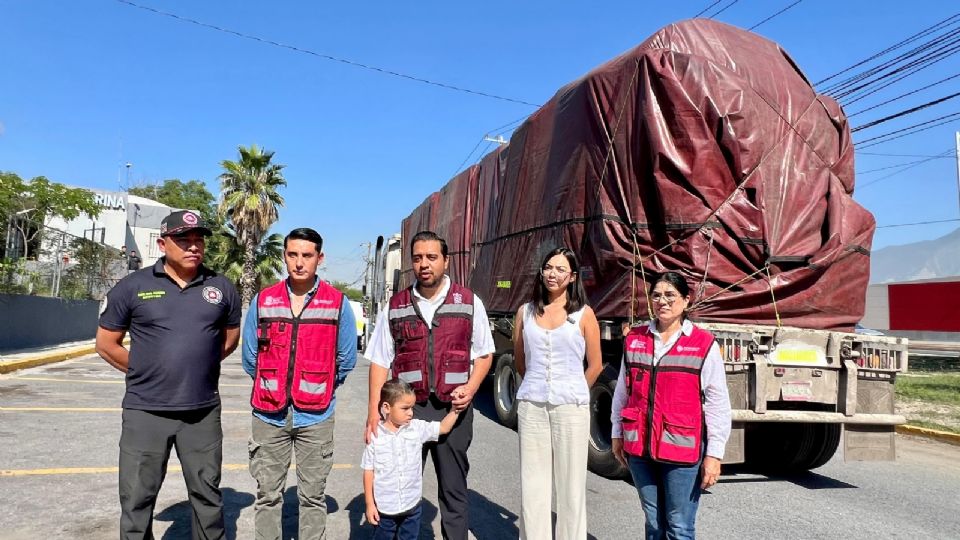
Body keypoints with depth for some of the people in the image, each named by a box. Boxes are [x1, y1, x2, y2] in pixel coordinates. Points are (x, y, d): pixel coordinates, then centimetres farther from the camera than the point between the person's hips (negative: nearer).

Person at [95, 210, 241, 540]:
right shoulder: (133, 287, -2)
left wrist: (199, 365, 7)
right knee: (137, 500, 9)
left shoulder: (221, 288, 2)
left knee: (207, 494, 14)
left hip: (203, 412, 1)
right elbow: (106, 344, 4)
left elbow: (230, 339, 15)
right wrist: (147, 371, 3)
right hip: (145, 412, -1)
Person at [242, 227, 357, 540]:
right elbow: (250, 357, 10)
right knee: (267, 495, 12)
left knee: (313, 497, 11)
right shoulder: (263, 301, 2)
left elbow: (346, 359, 5)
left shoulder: (337, 303, -3)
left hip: (315, 417, -1)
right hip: (269, 415, 2)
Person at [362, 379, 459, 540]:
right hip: (384, 507, -2)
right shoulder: (375, 435, -13)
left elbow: (444, 428, 1)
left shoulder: (417, 428, -6)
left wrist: (455, 408, -13)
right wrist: (369, 504, -5)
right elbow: (368, 472, -7)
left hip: (412, 505, 2)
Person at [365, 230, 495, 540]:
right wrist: (374, 412, -3)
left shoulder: (469, 303, 2)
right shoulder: (395, 307, 5)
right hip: (407, 407, 1)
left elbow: (484, 354, 8)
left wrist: (470, 389, -9)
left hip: (453, 409, -1)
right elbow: (380, 362, 5)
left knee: (453, 490, 8)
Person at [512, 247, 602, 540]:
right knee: (532, 483, 7)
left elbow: (595, 365, 4)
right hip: (531, 406, 2)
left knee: (571, 483, 5)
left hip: (570, 408, -2)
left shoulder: (584, 314, -1)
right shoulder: (526, 311, 7)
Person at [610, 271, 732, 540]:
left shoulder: (704, 344, -4)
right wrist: (617, 434, 16)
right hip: (639, 448, 4)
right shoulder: (634, 339, 8)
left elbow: (717, 403, -4)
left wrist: (714, 454, -6)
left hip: (682, 450, -4)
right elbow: (622, 391, 14)